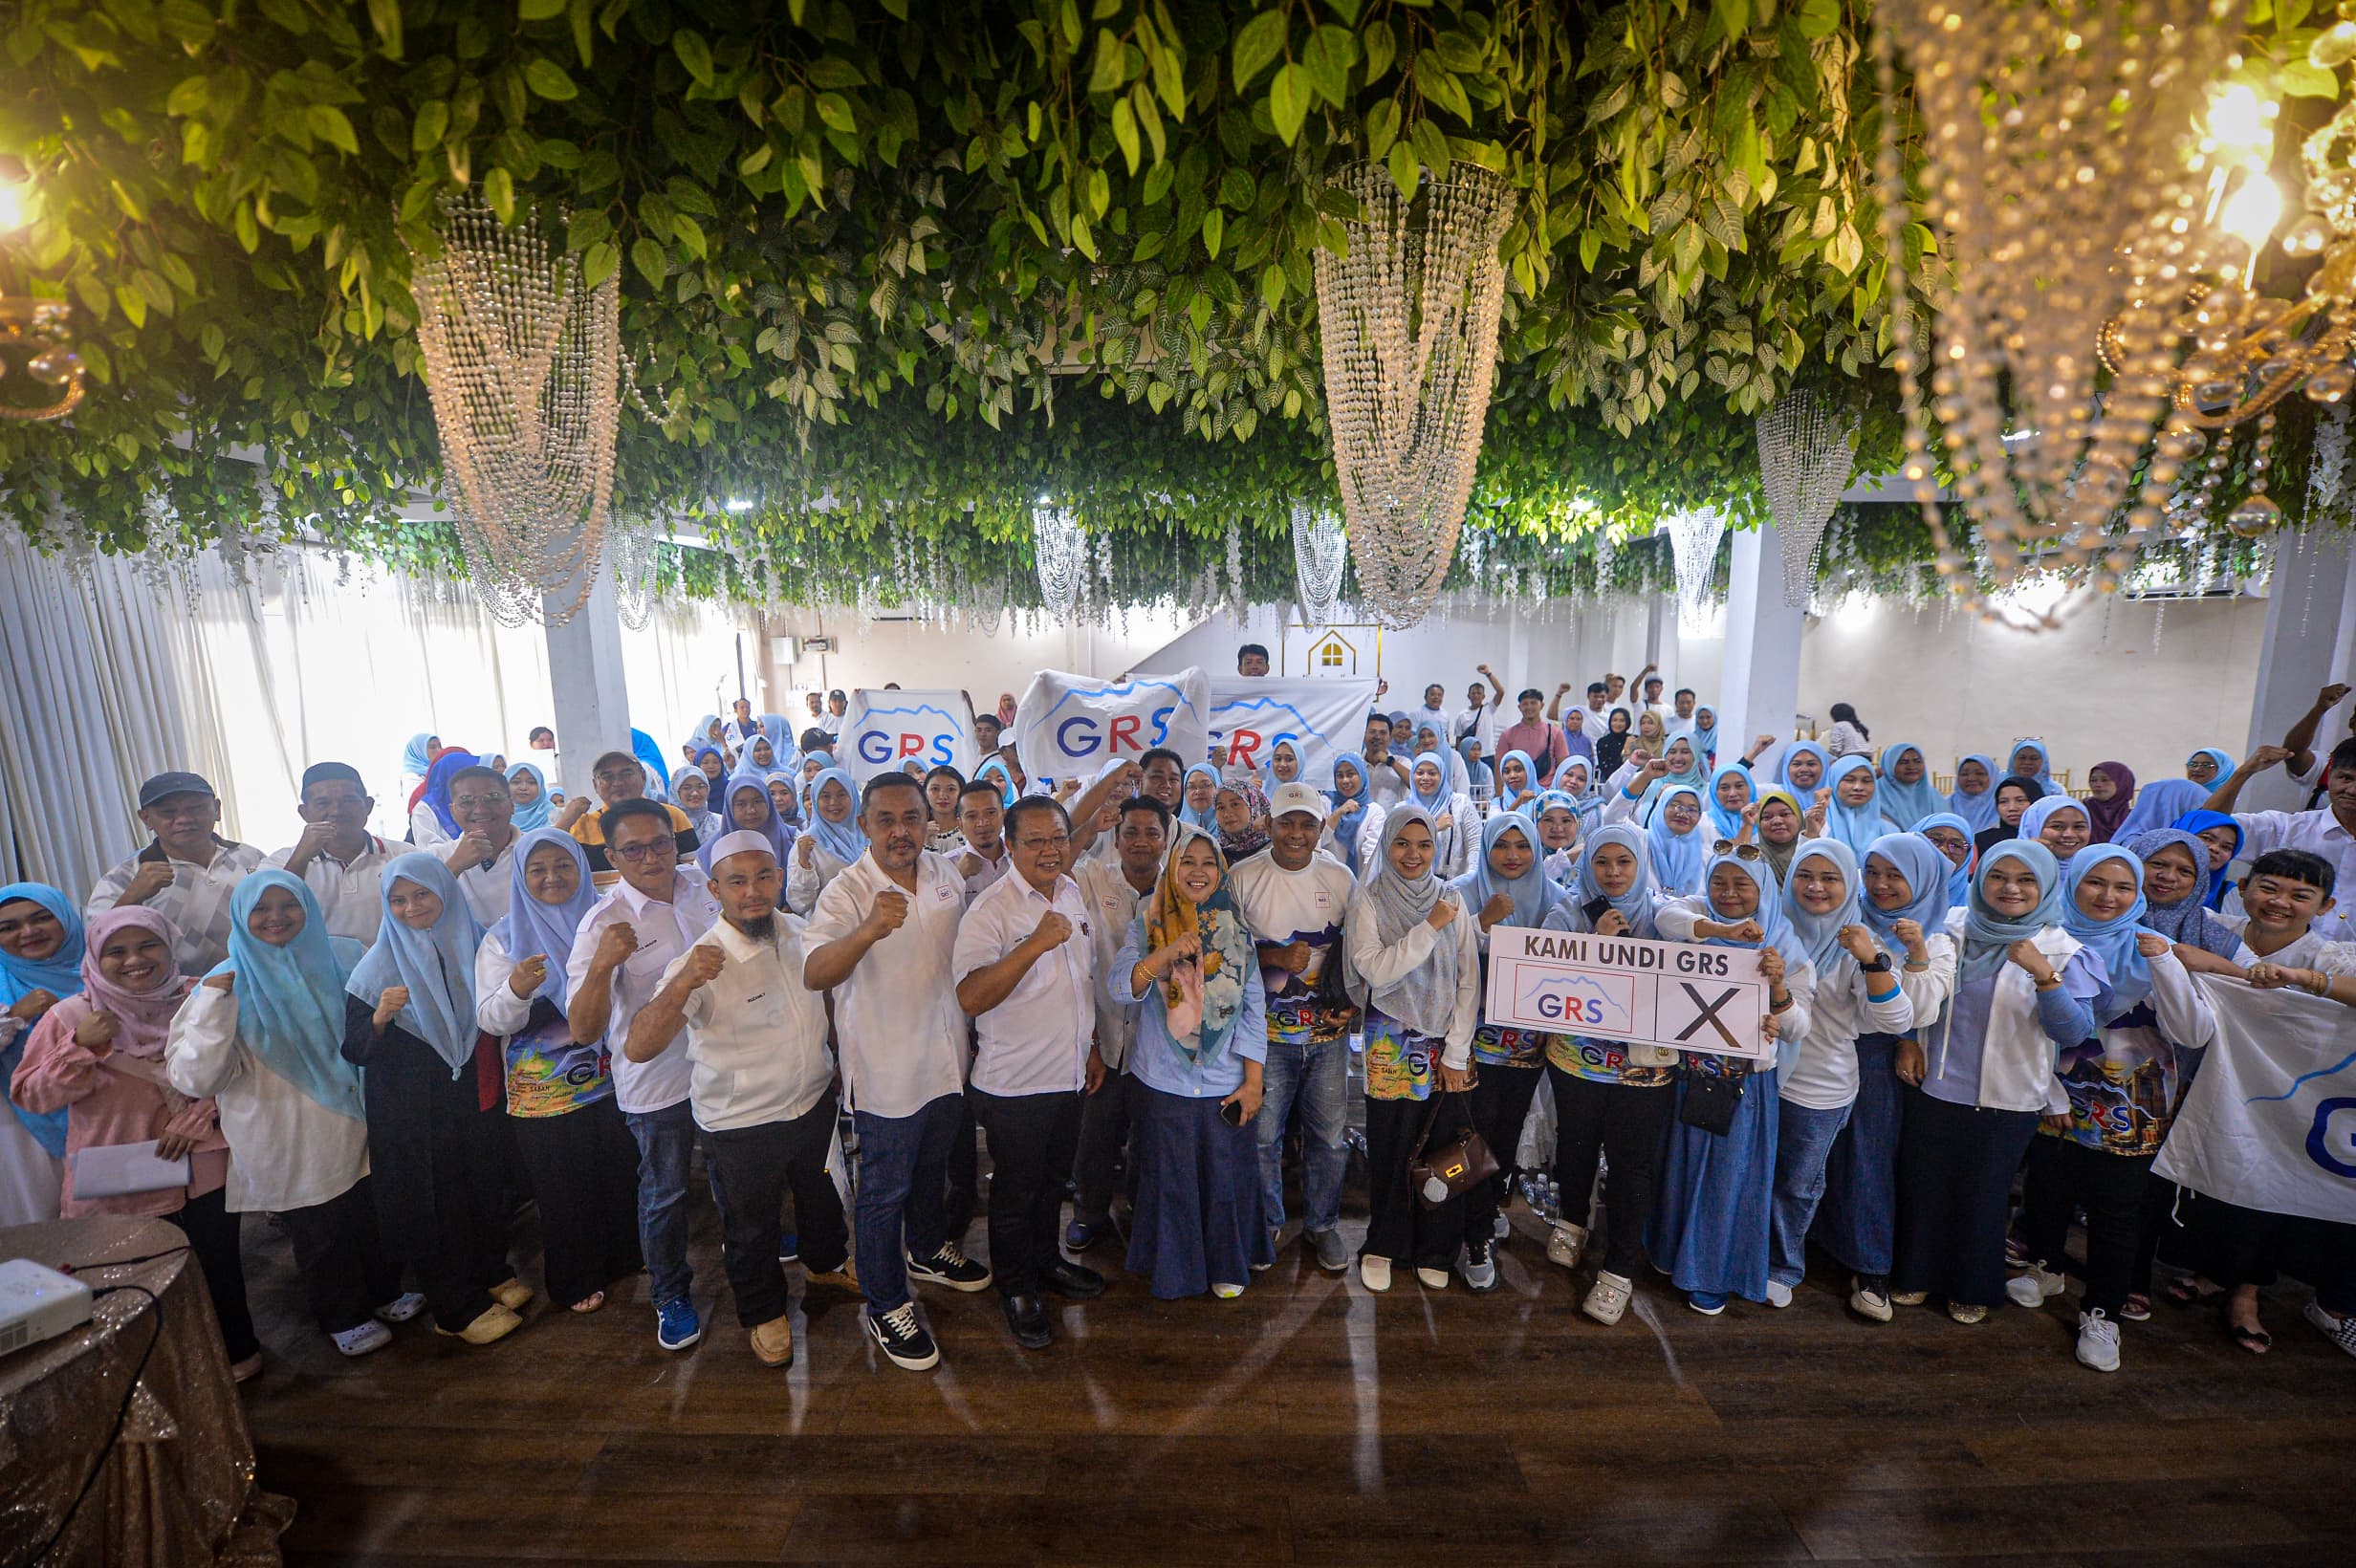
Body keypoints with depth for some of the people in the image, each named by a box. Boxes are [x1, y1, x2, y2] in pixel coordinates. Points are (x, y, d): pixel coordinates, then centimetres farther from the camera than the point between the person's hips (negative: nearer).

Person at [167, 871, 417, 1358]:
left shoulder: (342, 956, -2)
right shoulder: (230, 983, -10)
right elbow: (194, 1078, -17)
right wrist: (211, 1006, -24)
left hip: (356, 1125, 3)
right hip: (288, 1144, -2)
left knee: (376, 1216, 16)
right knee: (320, 1234, 14)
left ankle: (384, 1293, 41)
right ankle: (343, 1319, 36)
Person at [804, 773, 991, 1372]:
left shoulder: (947, 872, -3)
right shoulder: (847, 891, -21)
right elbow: (814, 974, -36)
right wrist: (870, 929, -54)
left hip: (946, 1058, 6)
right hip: (886, 1069, -6)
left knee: (932, 1170, 27)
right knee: (886, 1192, 10)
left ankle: (926, 1250, 52)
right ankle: (885, 1308, 30)